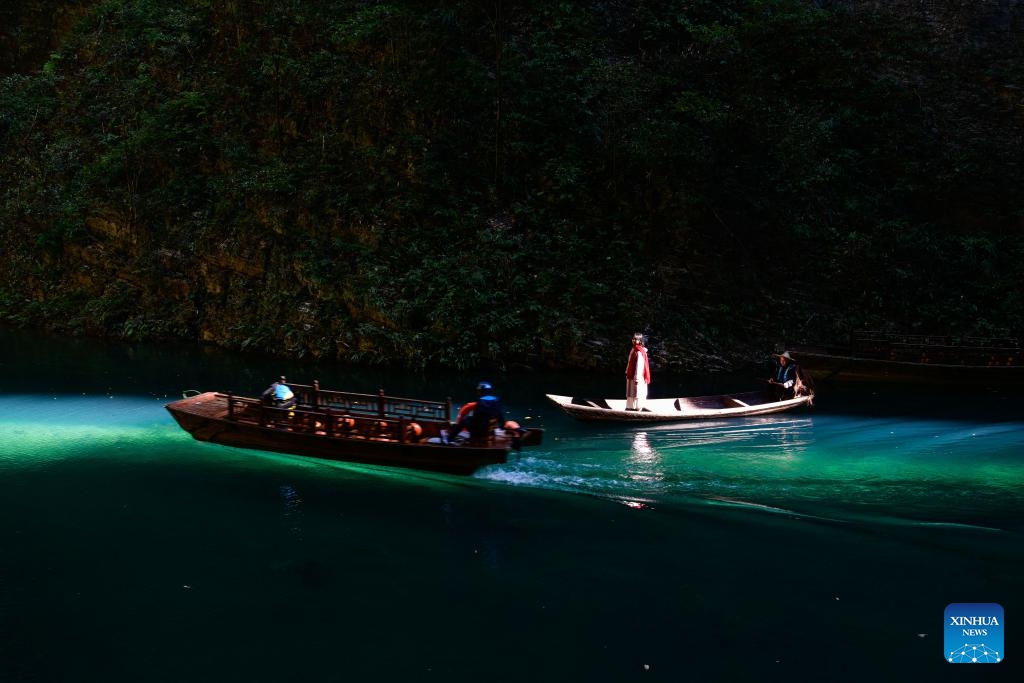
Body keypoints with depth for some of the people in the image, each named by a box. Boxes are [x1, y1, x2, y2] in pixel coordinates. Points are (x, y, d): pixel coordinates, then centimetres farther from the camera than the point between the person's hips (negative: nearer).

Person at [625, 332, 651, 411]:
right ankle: (631, 406, 22)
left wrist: (637, 377, -22)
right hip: (631, 375, 9)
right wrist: (627, 372, 18)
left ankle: (638, 407, 3)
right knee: (631, 392, 14)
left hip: (637, 376, -9)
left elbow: (639, 365, -21)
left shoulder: (640, 351, -18)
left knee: (637, 392, -2)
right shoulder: (633, 349, 9)